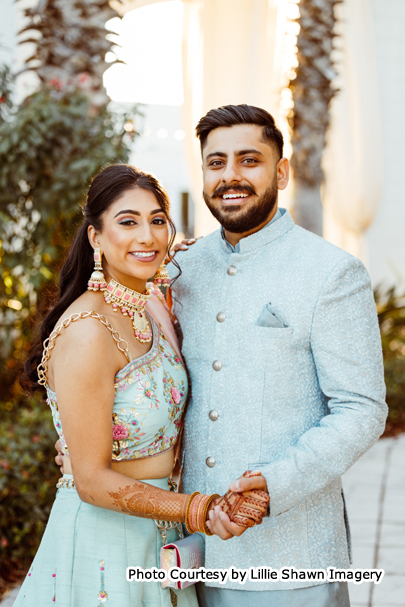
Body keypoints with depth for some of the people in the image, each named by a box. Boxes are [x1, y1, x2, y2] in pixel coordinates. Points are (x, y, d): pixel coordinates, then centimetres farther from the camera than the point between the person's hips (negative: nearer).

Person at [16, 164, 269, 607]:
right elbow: (92, 481, -22)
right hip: (102, 537, -8)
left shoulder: (153, 308, 2)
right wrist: (202, 510, -25)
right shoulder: (87, 331, -23)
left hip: (157, 536, 8)